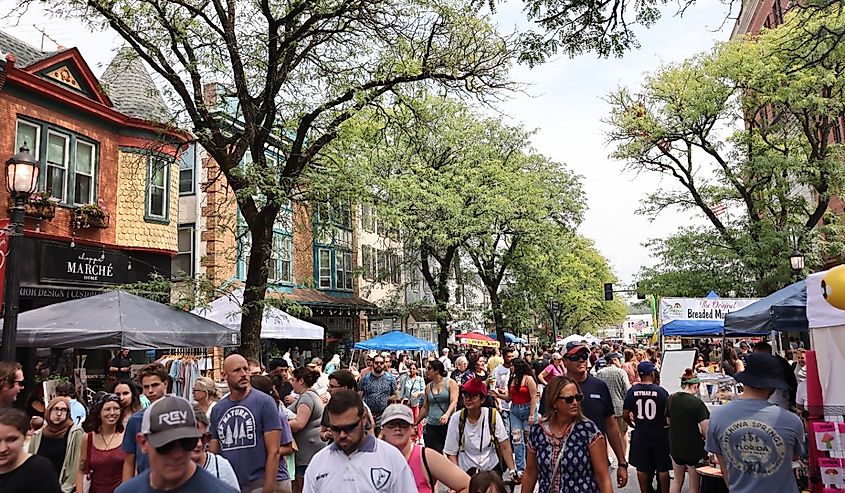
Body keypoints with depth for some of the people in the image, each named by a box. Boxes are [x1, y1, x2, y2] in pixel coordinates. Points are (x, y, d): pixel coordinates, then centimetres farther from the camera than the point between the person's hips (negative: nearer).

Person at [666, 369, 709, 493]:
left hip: (675, 446, 5)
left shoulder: (671, 399, -3)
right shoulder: (697, 402, -19)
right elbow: (705, 430, -19)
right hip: (693, 448, -5)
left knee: (677, 480, 23)